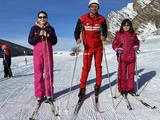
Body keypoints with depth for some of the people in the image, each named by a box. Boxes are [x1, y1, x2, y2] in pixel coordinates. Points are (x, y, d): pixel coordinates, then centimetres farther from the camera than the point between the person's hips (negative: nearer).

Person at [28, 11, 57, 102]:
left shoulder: (50, 28, 9)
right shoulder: (34, 28, 7)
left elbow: (54, 41, 3)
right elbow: (30, 41, -1)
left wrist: (47, 36, -14)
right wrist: (39, 35, -13)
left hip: (48, 52, 1)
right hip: (38, 52, 0)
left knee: (49, 72, 0)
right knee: (38, 72, -2)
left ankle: (49, 93, 7)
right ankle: (39, 94, 4)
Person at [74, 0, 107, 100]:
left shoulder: (102, 19, -1)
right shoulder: (82, 19, -7)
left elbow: (105, 31, 7)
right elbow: (77, 31, -4)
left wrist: (104, 36, -16)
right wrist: (77, 39, -25)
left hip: (98, 46, 2)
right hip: (88, 47, -2)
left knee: (98, 66, 9)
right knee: (86, 67, -3)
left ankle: (98, 86, 24)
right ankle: (82, 88, 7)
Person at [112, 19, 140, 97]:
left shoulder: (133, 35, 7)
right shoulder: (119, 34, -2)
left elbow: (137, 42, 23)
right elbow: (114, 44, 2)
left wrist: (136, 46, 4)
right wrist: (117, 49, -15)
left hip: (131, 58, 3)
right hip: (122, 58, -3)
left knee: (131, 73, 10)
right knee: (122, 74, 3)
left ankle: (130, 88, 23)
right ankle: (122, 89, 17)